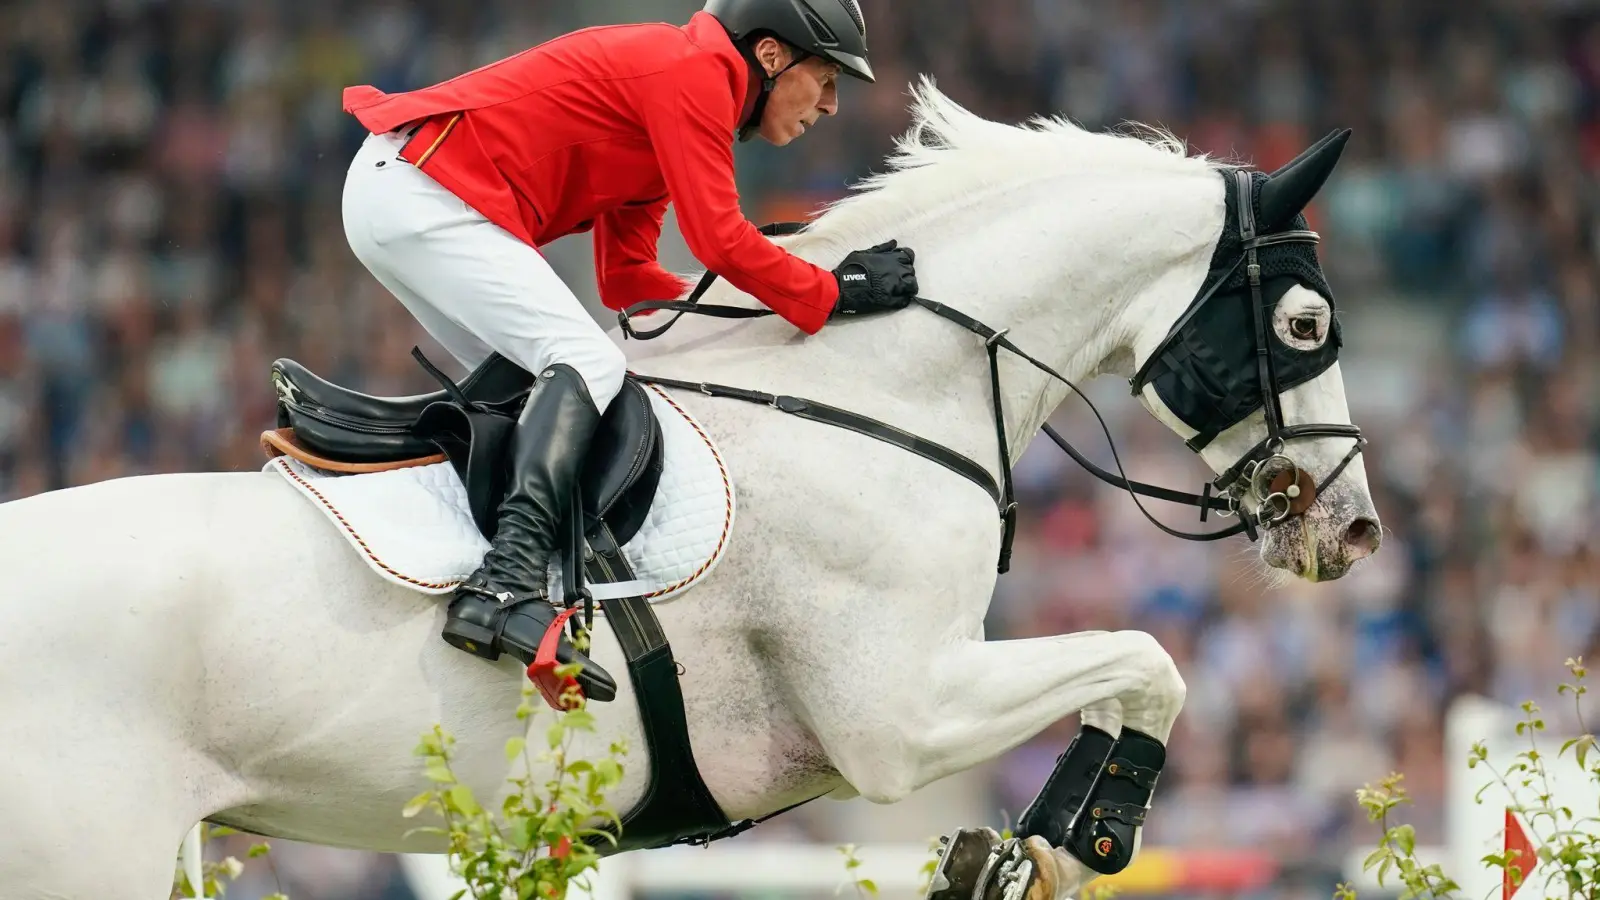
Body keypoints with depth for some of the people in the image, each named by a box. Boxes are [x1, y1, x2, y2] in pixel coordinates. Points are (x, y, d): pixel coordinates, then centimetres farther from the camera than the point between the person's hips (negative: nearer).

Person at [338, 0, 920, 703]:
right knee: (587, 361, -19)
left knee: (524, 382, 16)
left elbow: (626, 278, 23)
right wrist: (835, 294, -6)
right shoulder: (695, 71, -8)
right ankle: (506, 587, -35)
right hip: (421, 195, -11)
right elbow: (719, 240, -15)